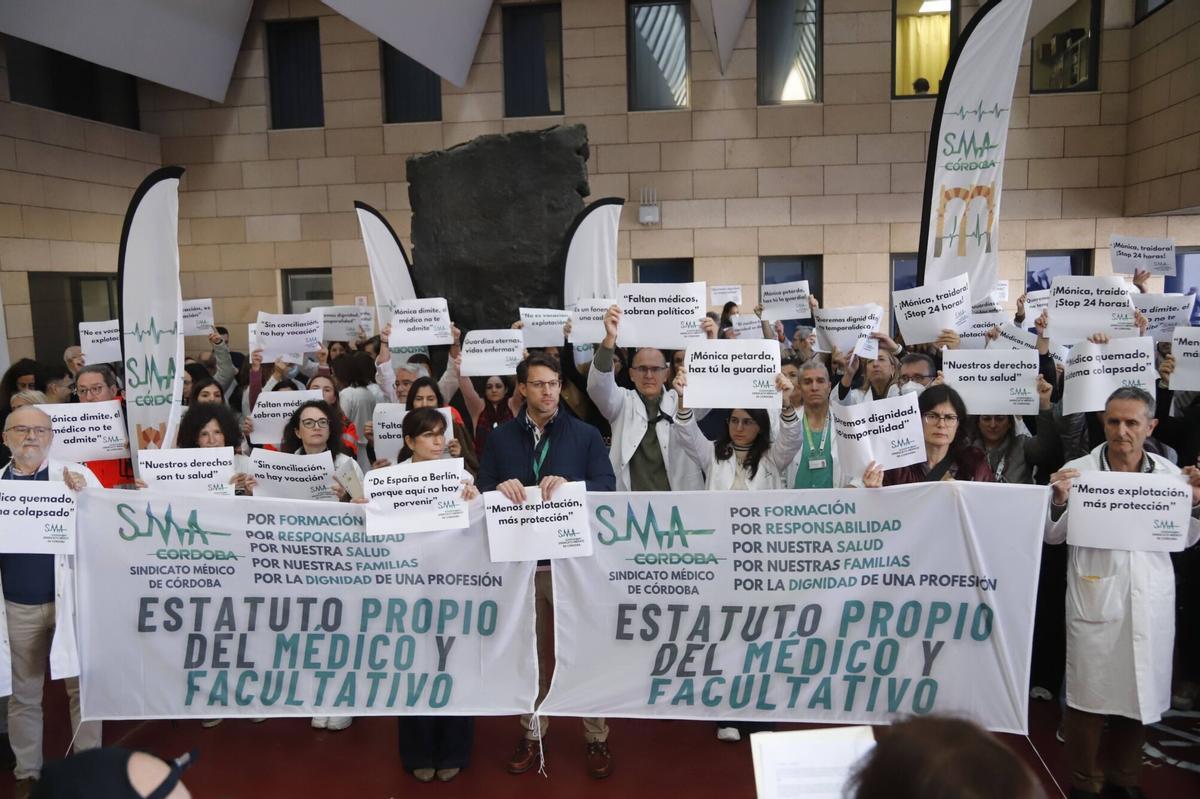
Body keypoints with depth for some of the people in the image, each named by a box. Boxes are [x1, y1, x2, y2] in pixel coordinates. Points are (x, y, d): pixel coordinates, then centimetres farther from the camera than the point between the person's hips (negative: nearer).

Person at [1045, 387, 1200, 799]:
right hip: (1096, 601, -3)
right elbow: (1053, 535, -1)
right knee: (1090, 693, 4)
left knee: (1141, 692, 14)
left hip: (1151, 603, 3)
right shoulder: (1079, 470, -5)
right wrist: (1059, 502, -21)